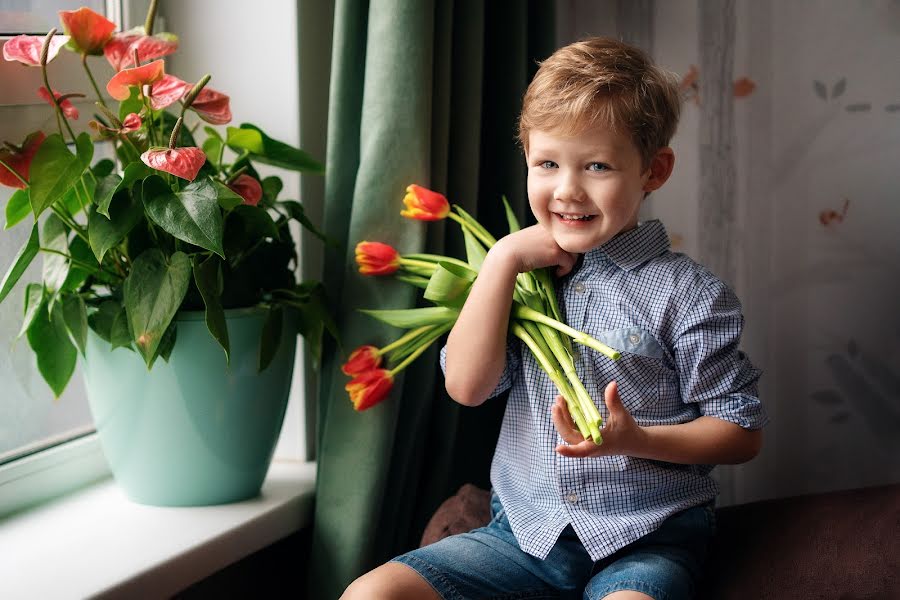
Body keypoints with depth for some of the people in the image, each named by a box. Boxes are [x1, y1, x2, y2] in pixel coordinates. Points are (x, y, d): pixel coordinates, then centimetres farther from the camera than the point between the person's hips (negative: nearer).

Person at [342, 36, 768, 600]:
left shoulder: (685, 292, -4)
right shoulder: (526, 274, 10)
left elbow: (743, 432, -2)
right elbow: (467, 385, -3)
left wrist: (638, 440, -19)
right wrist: (501, 259, -7)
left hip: (643, 541, -4)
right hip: (527, 528, 4)